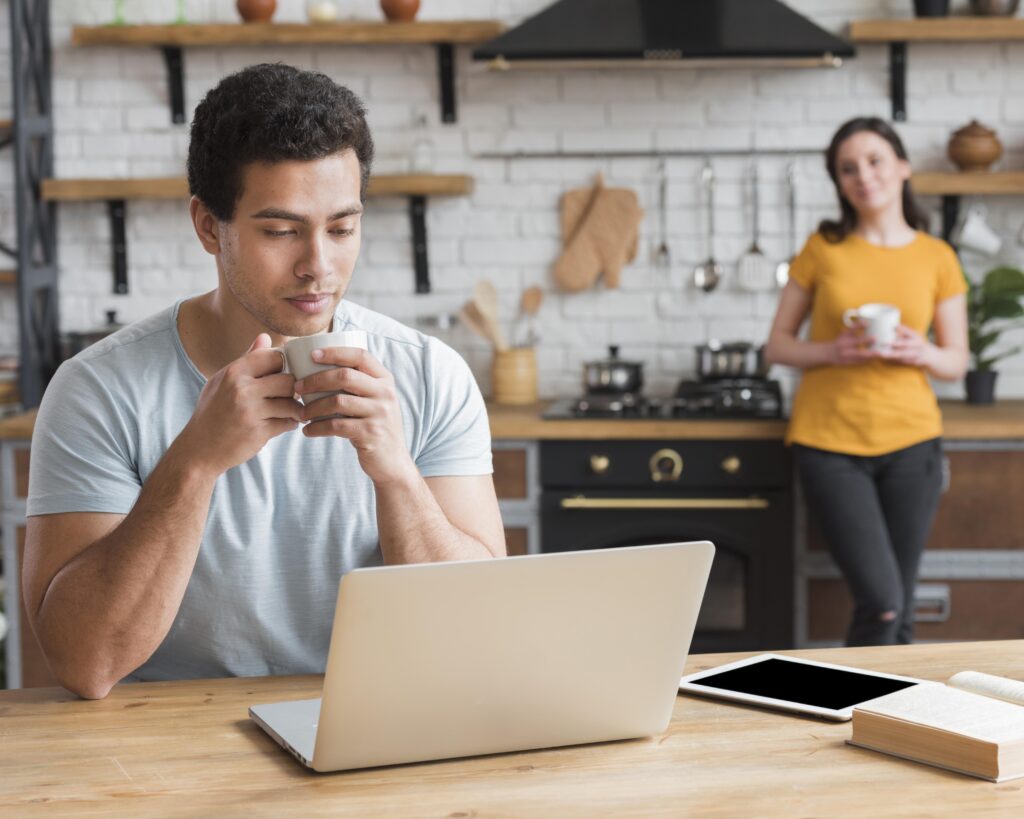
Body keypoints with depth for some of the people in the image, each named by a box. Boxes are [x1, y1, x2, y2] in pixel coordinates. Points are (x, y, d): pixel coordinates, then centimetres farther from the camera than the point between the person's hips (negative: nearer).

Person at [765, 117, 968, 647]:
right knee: (880, 602, -11)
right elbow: (778, 346, 5)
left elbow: (956, 363, 10)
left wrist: (921, 352, -12)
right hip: (829, 442, -2)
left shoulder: (937, 259, 5)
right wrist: (834, 352, -14)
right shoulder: (823, 249, 2)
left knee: (900, 607, 5)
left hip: (909, 442, 2)